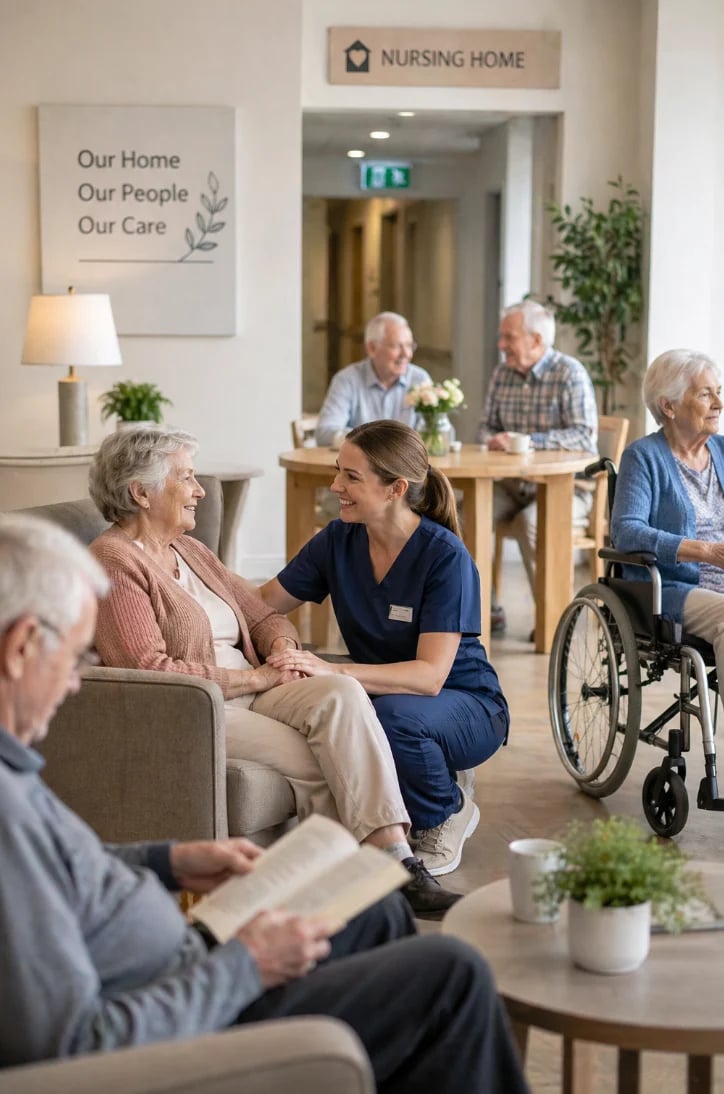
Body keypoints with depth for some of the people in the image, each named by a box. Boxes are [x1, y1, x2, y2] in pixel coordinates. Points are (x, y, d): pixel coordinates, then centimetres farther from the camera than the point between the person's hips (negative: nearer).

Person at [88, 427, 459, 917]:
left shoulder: (191, 551, 20)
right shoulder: (114, 561, -8)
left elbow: (263, 614, 23)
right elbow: (148, 671, -17)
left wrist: (282, 648, -3)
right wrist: (258, 678, -12)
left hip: (249, 694, 7)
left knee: (341, 694, -22)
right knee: (318, 764, -25)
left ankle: (398, 860, -31)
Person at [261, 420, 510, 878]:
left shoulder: (445, 556, -21)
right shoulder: (339, 540, -5)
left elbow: (431, 675, -30)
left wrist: (334, 671, -41)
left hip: (466, 706, -4)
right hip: (384, 693, 5)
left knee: (393, 715, -38)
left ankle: (449, 814, -5)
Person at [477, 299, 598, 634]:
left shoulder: (570, 374, -11)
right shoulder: (503, 374, 8)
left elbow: (585, 436, -20)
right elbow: (487, 425, 17)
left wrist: (529, 440, -26)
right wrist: (492, 439, -7)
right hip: (515, 483, 6)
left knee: (529, 521, -34)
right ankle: (486, 609, -6)